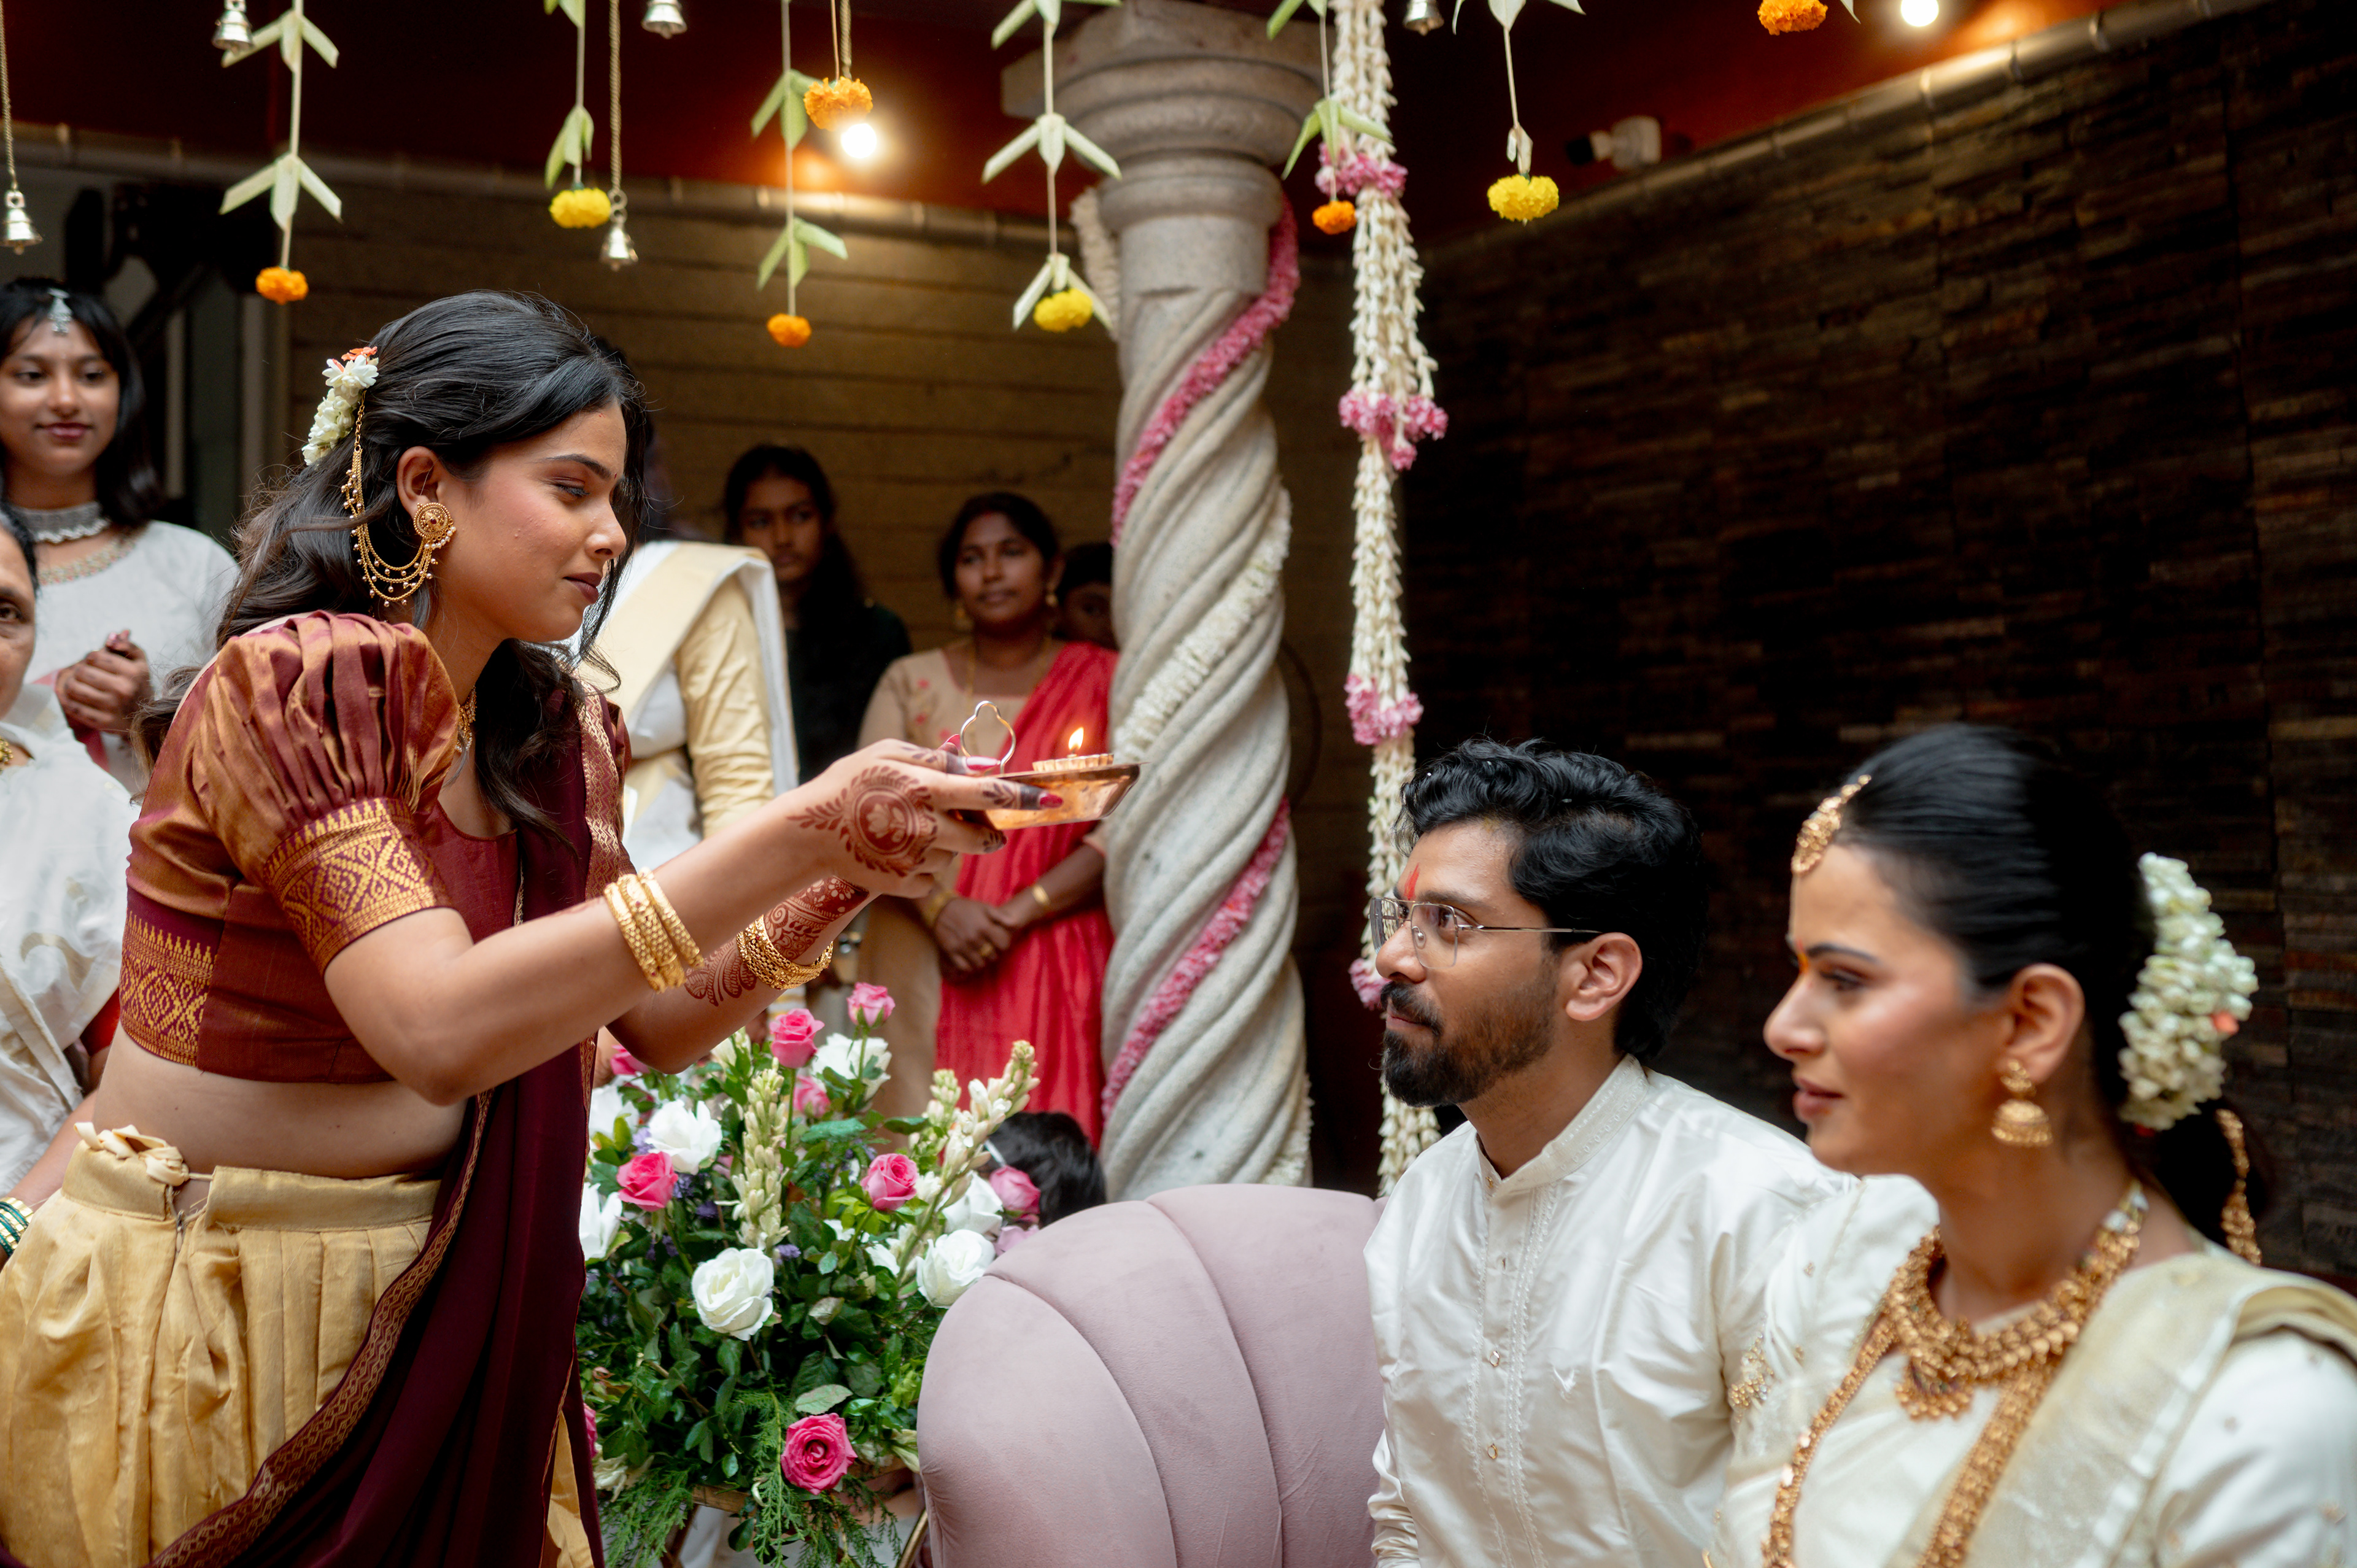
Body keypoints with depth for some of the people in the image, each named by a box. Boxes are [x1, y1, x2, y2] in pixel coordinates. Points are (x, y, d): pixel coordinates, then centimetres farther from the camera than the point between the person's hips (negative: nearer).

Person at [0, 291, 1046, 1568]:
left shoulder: (561, 738, 2)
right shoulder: (298, 680, -20)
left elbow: (659, 1023, 7)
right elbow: (440, 1031, -31)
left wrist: (851, 870, -9)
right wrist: (795, 831, -33)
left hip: (433, 1300, 6)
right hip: (188, 1305, -6)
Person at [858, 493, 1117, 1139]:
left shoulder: (1102, 684, 6)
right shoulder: (911, 682, 12)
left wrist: (1014, 916, -12)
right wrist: (941, 909, -13)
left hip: (1056, 964, -1)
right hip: (925, 961, 1)